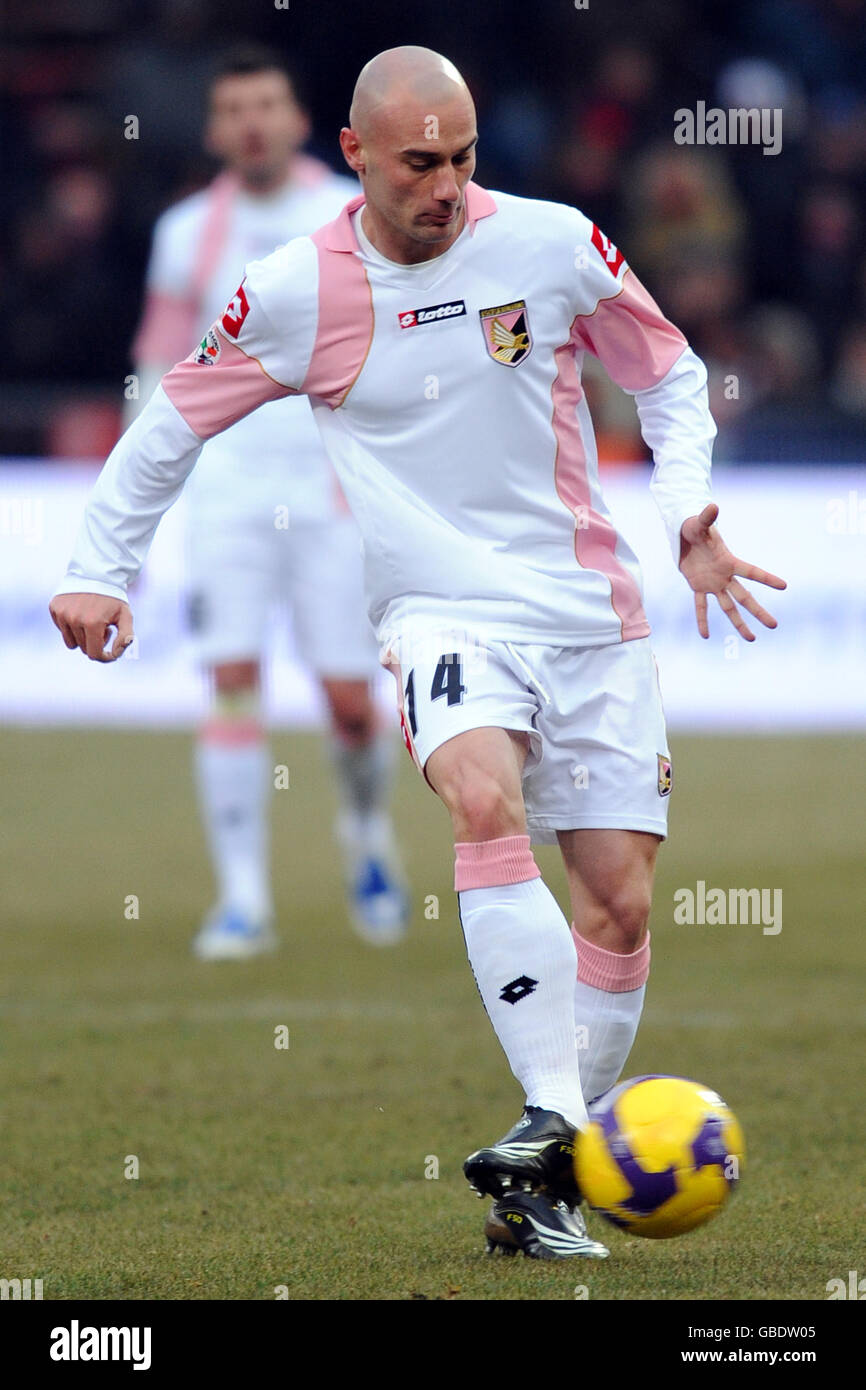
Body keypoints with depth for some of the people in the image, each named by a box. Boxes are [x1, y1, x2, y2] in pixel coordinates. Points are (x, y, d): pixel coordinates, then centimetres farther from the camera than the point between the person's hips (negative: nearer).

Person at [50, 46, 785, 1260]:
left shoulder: (552, 243, -2)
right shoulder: (296, 295, -3)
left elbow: (670, 376, 13)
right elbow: (172, 423, 11)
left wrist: (691, 512, -1)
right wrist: (101, 568, 8)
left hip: (591, 612, 2)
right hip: (440, 612, -2)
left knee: (620, 895, -3)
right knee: (487, 802, -32)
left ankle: (551, 1183, 10)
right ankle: (549, 1122, -35)